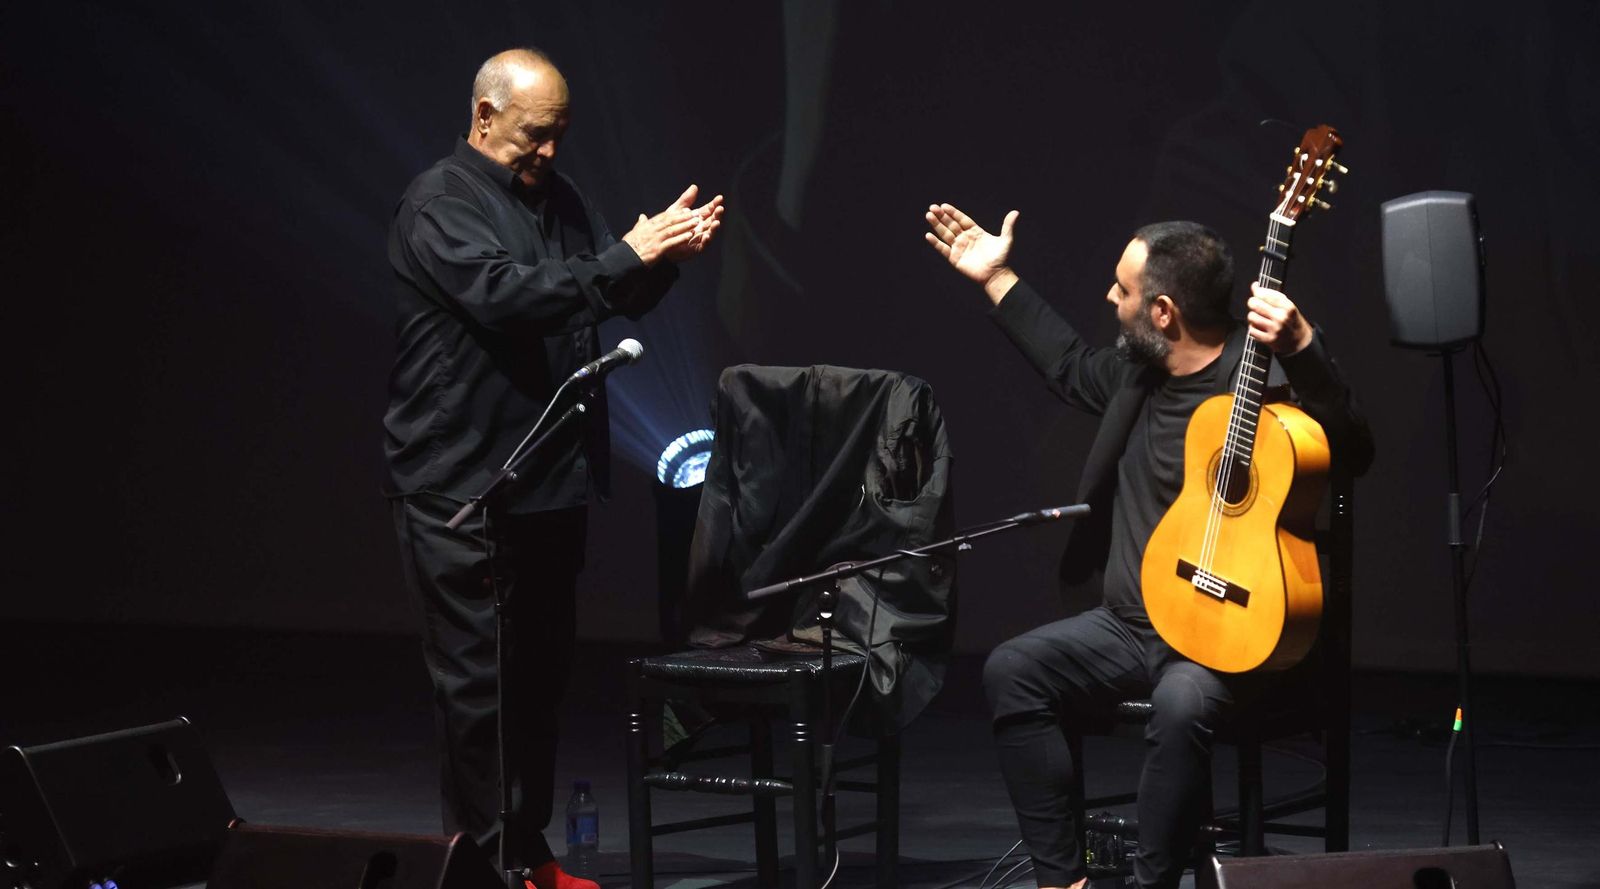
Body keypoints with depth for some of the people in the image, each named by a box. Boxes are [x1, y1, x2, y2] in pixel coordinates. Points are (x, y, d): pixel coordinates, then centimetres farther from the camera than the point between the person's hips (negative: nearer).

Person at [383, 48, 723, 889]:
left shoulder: (556, 196, 14)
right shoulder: (440, 204, -11)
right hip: (461, 488, -8)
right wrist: (625, 257, -26)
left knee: (538, 676, 12)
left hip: (550, 479, 8)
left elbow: (621, 297, 14)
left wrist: (666, 252, -7)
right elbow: (504, 294, -24)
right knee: (476, 679, -4)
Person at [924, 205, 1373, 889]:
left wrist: (1302, 348, -41)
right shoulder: (1140, 371, 10)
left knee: (1181, 704, -37)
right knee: (1011, 670, -13)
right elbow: (1073, 369, 33)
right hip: (1128, 621, 8)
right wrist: (995, 279, 34)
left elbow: (1353, 450, -29)